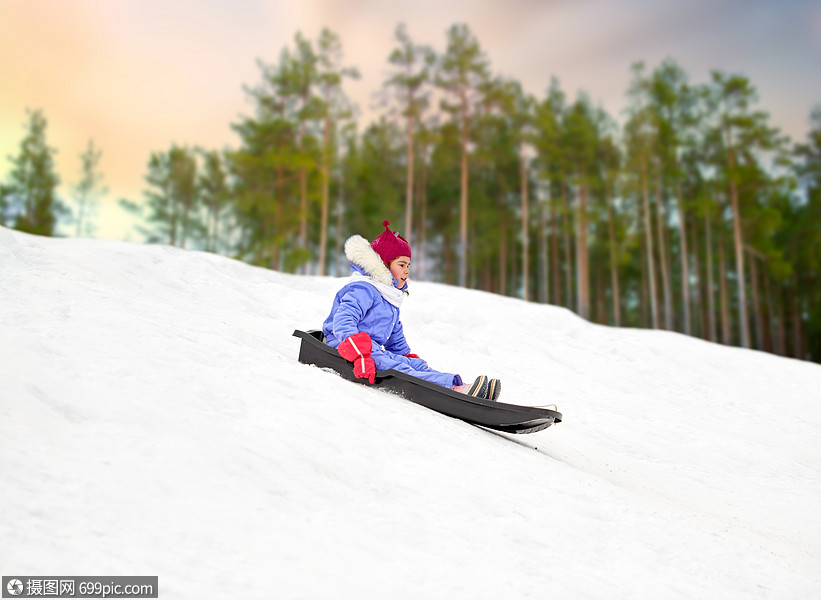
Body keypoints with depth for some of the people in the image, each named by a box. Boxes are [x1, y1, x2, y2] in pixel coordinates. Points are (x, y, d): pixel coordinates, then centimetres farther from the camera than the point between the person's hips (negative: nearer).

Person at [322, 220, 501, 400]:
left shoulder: (390, 297, 24)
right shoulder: (362, 290, -11)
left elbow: (396, 338, 33)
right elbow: (343, 321, -26)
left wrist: (407, 355, 18)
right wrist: (359, 355, -39)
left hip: (376, 350, 10)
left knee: (415, 364, -15)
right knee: (397, 370, -32)